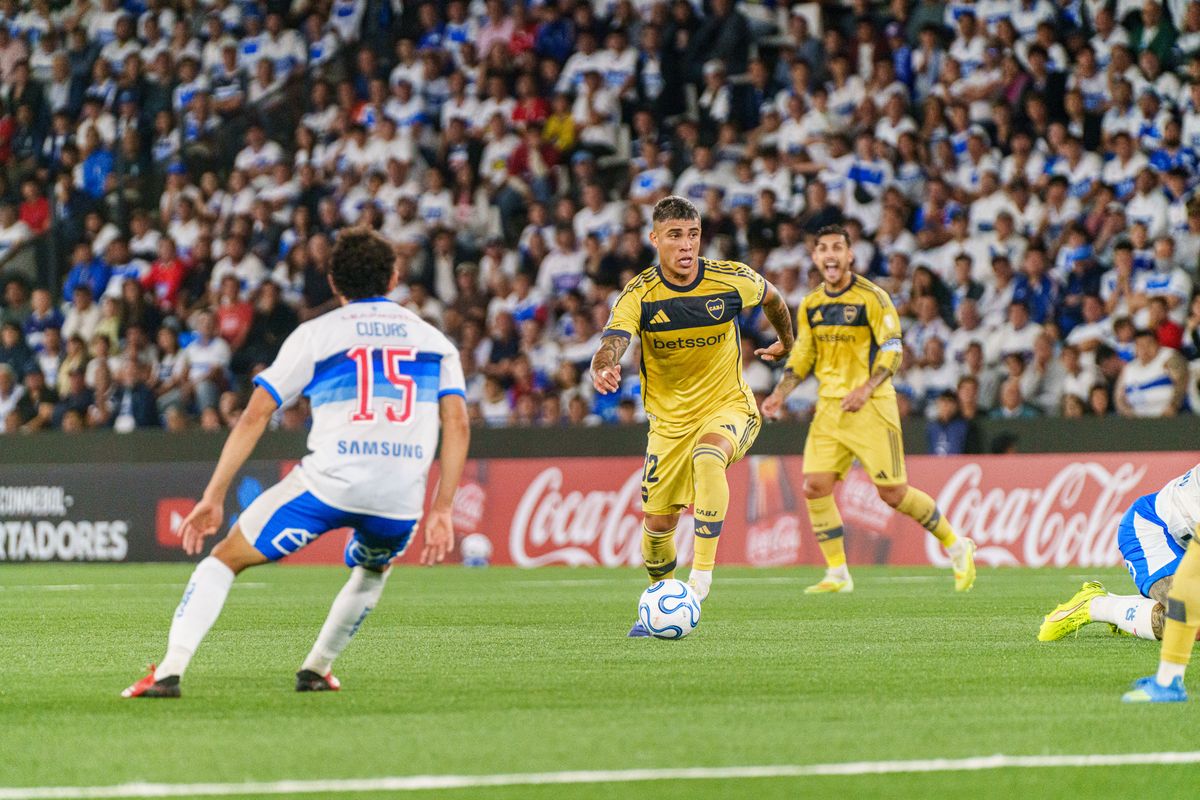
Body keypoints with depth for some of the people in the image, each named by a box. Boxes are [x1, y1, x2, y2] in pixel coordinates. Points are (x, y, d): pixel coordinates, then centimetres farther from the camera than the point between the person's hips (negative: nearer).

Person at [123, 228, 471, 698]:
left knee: (224, 559, 10)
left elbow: (255, 416, 6)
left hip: (329, 481, -3)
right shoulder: (434, 340, 19)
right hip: (401, 499, 3)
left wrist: (214, 497, 7)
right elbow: (457, 424, 7)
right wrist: (441, 511, 7)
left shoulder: (315, 334, 12)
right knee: (373, 569, 38)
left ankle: (170, 671, -6)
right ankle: (316, 669, 32)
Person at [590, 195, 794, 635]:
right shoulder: (639, 296, -15)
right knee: (658, 523, 3)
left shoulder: (731, 280, -13)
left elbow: (772, 297, 10)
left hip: (728, 405, -2)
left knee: (708, 457, -36)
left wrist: (786, 343, 26)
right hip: (669, 419, 2)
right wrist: (603, 369, -55)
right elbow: (611, 344, -31)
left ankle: (702, 571, -33)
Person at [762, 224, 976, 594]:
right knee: (815, 487, -8)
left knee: (893, 492, -6)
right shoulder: (810, 305, 10)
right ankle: (837, 574, 2)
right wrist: (781, 393, 4)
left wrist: (866, 388, -25)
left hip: (871, 406, -5)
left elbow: (892, 350, -11)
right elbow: (802, 355, 19)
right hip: (829, 407, 5)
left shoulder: (872, 298, -8)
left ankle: (956, 546, 14)